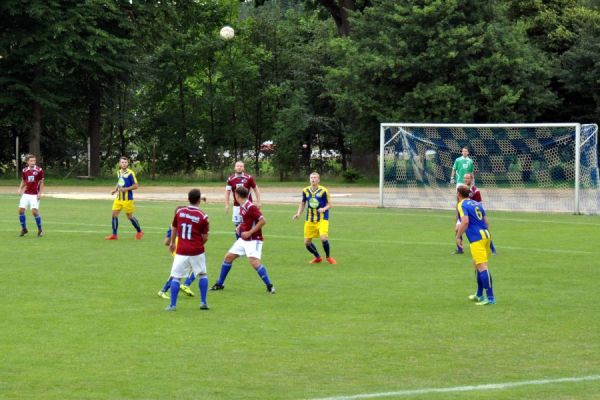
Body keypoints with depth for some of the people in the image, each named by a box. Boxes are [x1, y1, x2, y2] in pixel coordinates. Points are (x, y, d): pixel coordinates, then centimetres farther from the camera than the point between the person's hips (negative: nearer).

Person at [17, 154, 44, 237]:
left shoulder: (39, 170, -6)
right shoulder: (24, 171, 5)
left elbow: (41, 183, -2)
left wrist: (40, 193, -12)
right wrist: (20, 189, 0)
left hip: (34, 195, -4)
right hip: (26, 194, 4)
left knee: (35, 211, -14)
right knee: (21, 210, -2)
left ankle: (40, 230, 2)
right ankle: (24, 229, 16)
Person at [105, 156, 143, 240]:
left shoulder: (130, 173, -13)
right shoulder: (119, 172, 8)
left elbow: (135, 186, -13)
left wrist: (125, 189, -22)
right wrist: (115, 190, 10)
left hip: (127, 199, -6)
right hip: (118, 198, 6)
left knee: (129, 216, 3)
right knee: (114, 214, -1)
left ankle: (139, 232, 23)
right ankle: (114, 235, 6)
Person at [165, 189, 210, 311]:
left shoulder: (179, 212, 0)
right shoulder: (203, 216, -8)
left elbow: (173, 228, 14)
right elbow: (205, 237, -4)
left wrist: (172, 242, 31)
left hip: (181, 251, 1)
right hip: (197, 251, -1)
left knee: (176, 277, 4)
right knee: (202, 275, 17)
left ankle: (173, 304, -1)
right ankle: (203, 302, 15)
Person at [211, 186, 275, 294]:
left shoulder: (251, 207, -20)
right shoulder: (242, 207, 7)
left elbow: (263, 221, -23)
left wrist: (250, 232, -22)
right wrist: (241, 226, 8)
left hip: (253, 240, -9)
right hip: (243, 239, 9)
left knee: (254, 262, -23)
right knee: (228, 257, 11)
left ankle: (269, 286, -14)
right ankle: (219, 284, 23)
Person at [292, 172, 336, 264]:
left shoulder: (323, 191, -9)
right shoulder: (305, 191, 2)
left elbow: (329, 204, -3)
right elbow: (302, 203, 16)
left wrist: (324, 209, -24)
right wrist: (298, 213, 3)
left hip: (322, 219, -4)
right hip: (310, 220, 4)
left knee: (324, 238, -23)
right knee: (307, 242, 2)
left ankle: (328, 257, 5)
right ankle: (317, 257, 29)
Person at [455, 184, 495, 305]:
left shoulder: (461, 205, -5)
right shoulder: (477, 204, 18)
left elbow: (465, 221, -20)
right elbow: (486, 221, 20)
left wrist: (458, 236, -10)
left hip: (476, 238, -8)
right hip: (485, 234, 8)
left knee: (482, 267, -11)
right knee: (477, 265, 21)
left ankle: (490, 297, -17)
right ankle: (479, 295, 30)